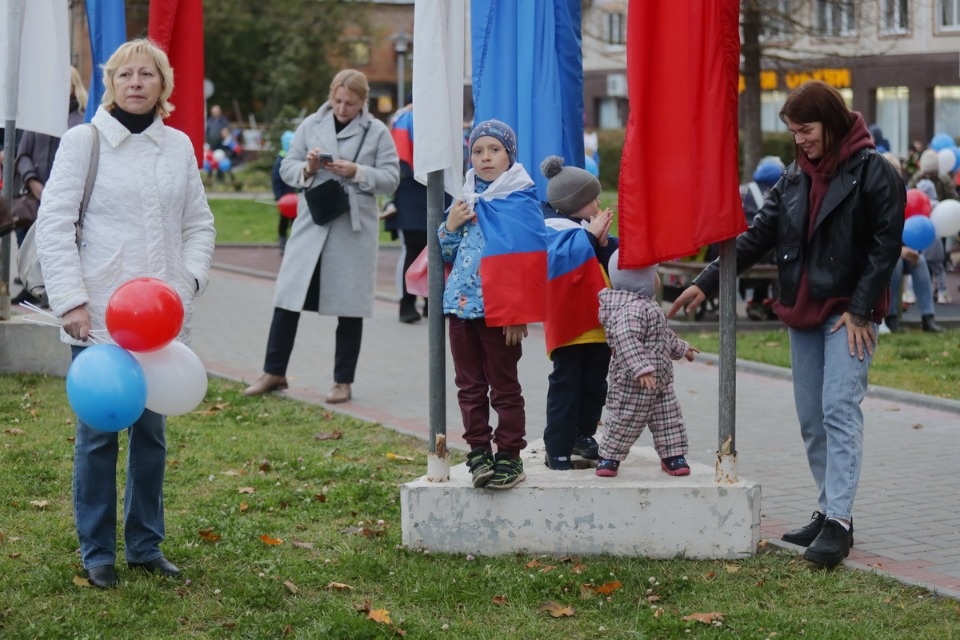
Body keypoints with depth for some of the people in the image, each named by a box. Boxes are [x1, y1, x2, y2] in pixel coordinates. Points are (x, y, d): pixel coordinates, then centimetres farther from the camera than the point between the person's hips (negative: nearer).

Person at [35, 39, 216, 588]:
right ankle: (97, 552, 12)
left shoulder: (179, 146, 9)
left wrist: (189, 279, -1)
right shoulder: (83, 141, -3)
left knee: (152, 431, 11)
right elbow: (54, 223, -5)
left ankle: (146, 544, 22)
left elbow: (199, 223, 15)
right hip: (99, 317, -4)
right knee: (99, 434, 2)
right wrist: (71, 300, -12)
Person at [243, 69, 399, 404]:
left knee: (349, 305, 4)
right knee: (288, 297, 1)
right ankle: (274, 372, 12)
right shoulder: (311, 125, 7)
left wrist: (356, 172, -17)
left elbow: (391, 178, -2)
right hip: (311, 225, 2)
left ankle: (343, 381, 14)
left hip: (354, 229, -2)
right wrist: (308, 168, -12)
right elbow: (287, 168, 9)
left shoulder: (377, 132, 1)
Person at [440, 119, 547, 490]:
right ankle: (478, 452, 17)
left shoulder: (521, 202, -7)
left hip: (499, 311, -6)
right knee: (470, 386, 9)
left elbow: (528, 264, -11)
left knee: (504, 387, 3)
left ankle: (509, 456, 10)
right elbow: (446, 255, 18)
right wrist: (449, 227, -3)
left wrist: (518, 314, -14)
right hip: (461, 306, 6)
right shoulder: (466, 200, 11)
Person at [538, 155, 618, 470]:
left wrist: (604, 243, -7)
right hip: (568, 323, -8)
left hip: (598, 320, 8)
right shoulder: (553, 230, -10)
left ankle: (584, 436, 28)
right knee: (565, 385, -6)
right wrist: (590, 236, -21)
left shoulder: (589, 227, 13)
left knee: (595, 384, 15)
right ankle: (557, 450, -4)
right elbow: (558, 258, -28)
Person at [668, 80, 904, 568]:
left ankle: (839, 520, -17)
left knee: (839, 409, -14)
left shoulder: (873, 173, -8)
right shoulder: (795, 177, 11)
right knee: (811, 417, 7)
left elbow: (885, 246, -11)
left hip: (848, 312, -7)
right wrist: (706, 283, 0)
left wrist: (859, 310, -16)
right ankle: (829, 511, 15)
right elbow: (757, 236, 9)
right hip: (802, 311, 7)